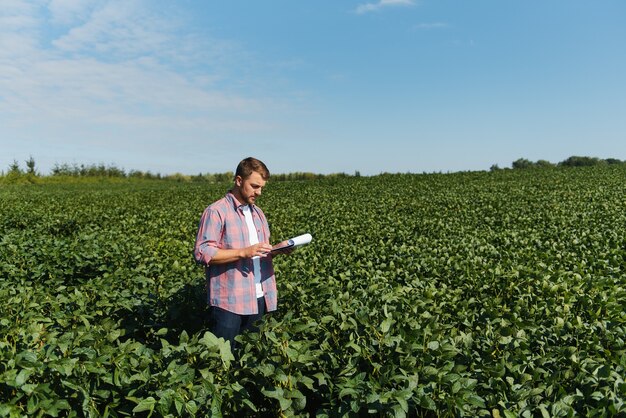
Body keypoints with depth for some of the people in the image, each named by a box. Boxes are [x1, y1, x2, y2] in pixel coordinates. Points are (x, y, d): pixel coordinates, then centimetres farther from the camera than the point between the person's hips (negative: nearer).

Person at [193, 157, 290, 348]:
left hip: (259, 299, 7)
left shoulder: (258, 212, 16)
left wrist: (276, 250, 0)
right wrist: (244, 252, -23)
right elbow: (202, 253, -16)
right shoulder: (216, 211, -9)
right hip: (229, 302, -7)